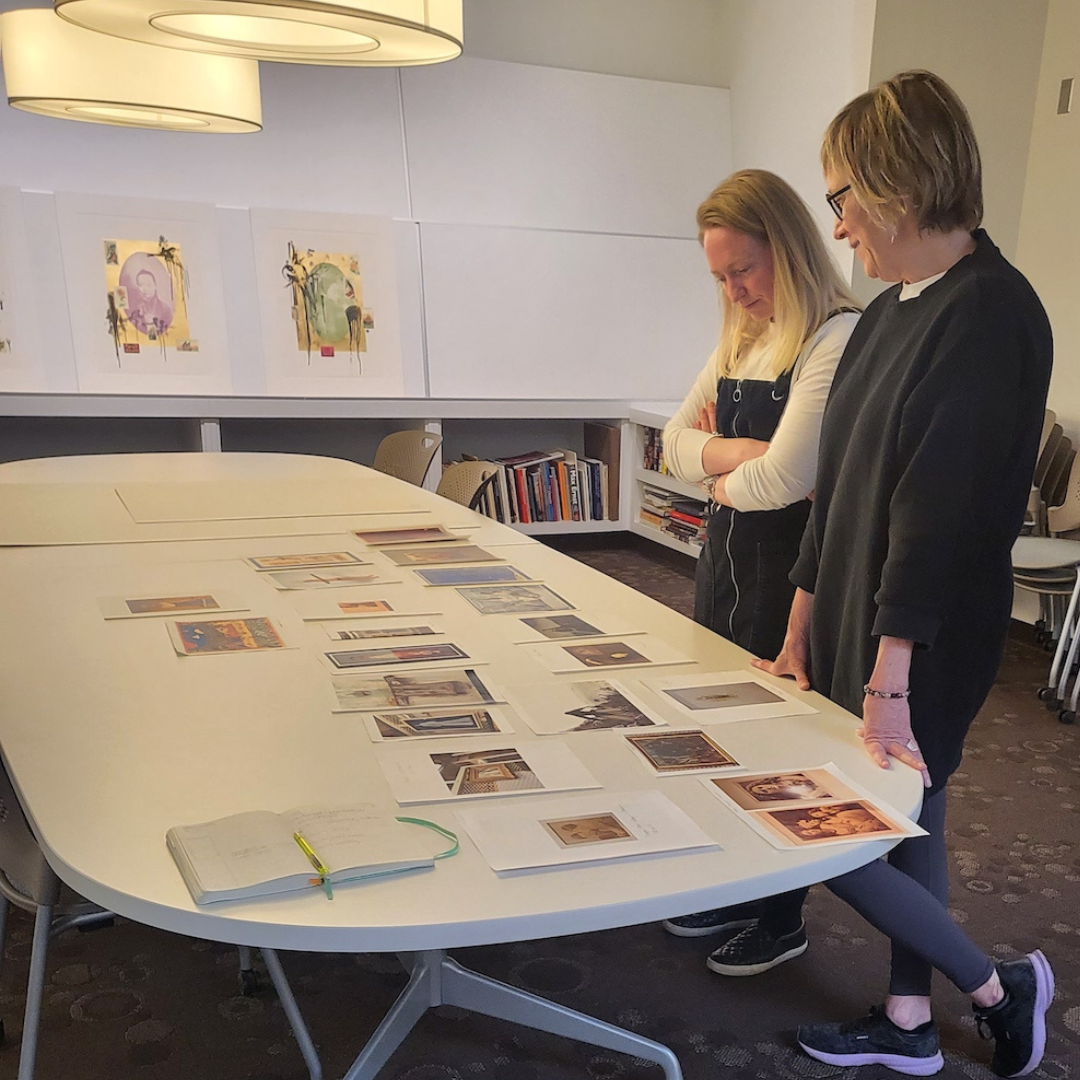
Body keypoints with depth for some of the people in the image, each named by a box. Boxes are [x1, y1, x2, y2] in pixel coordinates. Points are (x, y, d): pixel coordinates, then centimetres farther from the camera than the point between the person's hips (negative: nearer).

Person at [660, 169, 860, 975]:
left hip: (792, 568, -8)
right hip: (727, 555, 8)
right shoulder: (743, 338, 11)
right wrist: (736, 453, -12)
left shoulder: (840, 338, -18)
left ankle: (783, 921, 28)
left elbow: (783, 478, -25)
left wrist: (723, 477, -5)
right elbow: (677, 441, 8)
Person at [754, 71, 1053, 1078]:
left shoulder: (992, 313, -18)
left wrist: (889, 679, -23)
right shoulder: (894, 310, 8)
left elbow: (940, 507, -23)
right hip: (854, 621, 9)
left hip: (922, 644, -8)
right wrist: (804, 626, 11)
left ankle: (999, 987, 23)